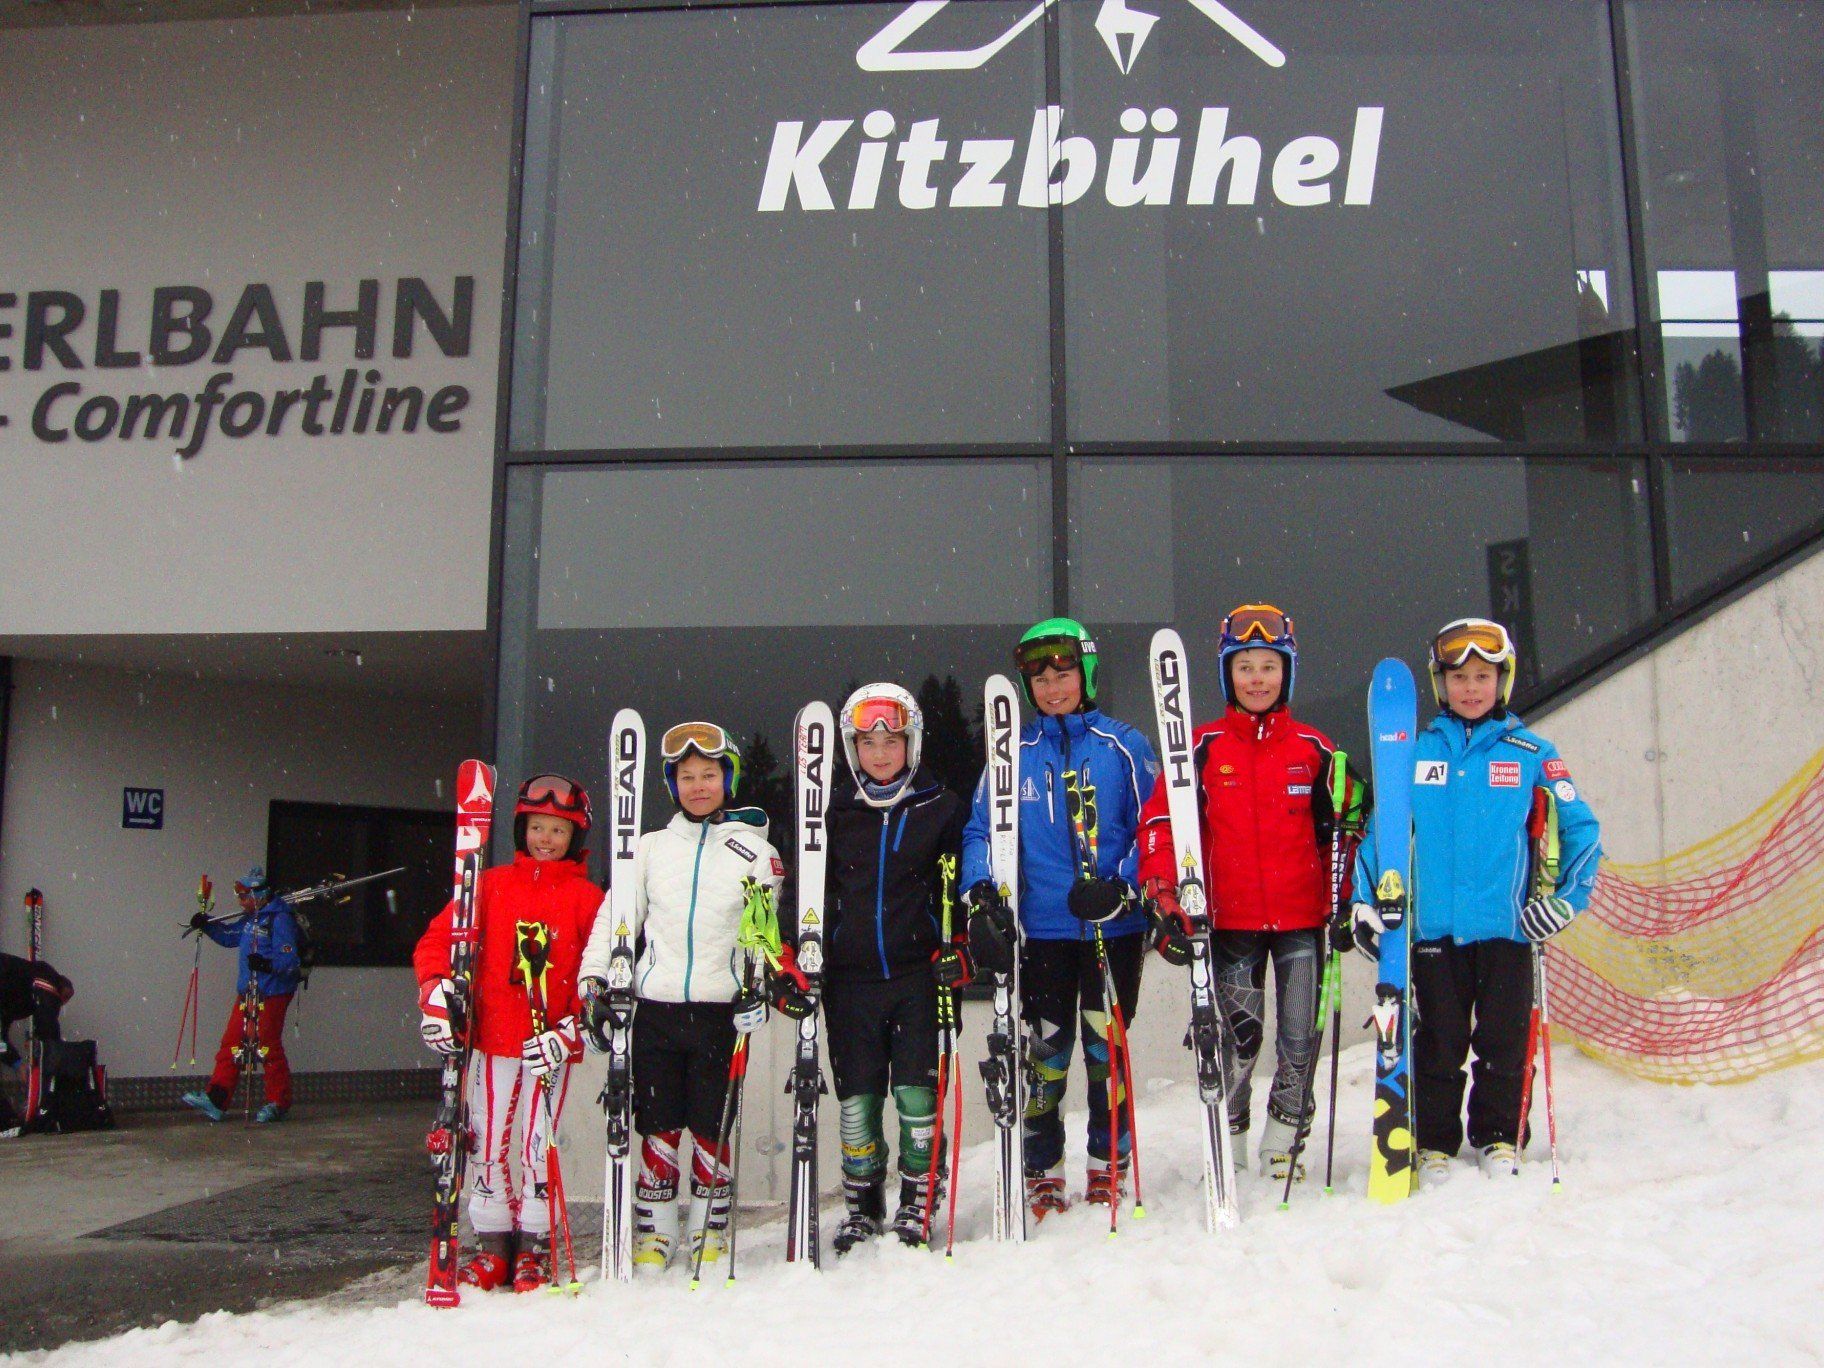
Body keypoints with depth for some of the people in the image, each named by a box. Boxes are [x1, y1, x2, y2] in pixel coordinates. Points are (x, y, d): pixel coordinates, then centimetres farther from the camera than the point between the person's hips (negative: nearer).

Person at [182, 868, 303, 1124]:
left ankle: (278, 1104, 7)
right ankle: (216, 1099, 9)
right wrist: (207, 925, 16)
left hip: (272, 994, -9)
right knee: (231, 1043, 6)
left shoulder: (280, 919, -15)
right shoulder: (251, 918, 13)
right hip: (247, 992, 9)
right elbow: (230, 936, 31)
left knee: (269, 1047, -4)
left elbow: (290, 960, -22)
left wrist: (267, 963, -39)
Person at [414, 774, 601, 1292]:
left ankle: (535, 1246, 13)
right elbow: (438, 937, 2)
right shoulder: (491, 885, 6)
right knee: (486, 1142, 6)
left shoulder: (586, 897, 1)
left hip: (550, 1046, -2)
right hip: (492, 1039, 2)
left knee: (539, 1144, 0)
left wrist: (569, 1031, -13)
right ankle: (493, 1245, 18)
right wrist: (435, 993, -13)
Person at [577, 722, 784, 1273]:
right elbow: (615, 919, 11)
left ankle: (710, 1233, 16)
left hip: (720, 1010, -1)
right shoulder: (651, 847, 12)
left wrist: (760, 981, -8)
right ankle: (653, 1236, 15)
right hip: (653, 1006, 2)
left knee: (709, 1128, 2)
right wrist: (595, 980, 1)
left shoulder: (756, 851, 7)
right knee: (658, 1126, 4)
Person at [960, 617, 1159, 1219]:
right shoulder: (1013, 754, 7)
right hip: (1039, 931, 1)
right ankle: (1042, 1178, 16)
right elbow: (980, 832, 6)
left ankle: (1107, 1171, 20)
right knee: (1042, 1055, 4)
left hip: (1113, 927, -1)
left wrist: (1122, 888, -14)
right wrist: (981, 897, -11)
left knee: (1106, 1049, 6)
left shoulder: (1124, 746, 3)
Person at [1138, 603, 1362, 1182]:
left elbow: (1340, 830, 13)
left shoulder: (1314, 748, 5)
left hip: (1302, 918, 2)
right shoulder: (1204, 748, 1)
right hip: (1231, 920, -1)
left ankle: (1282, 1143, 22)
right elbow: (1159, 820, -1)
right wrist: (1165, 896, -11)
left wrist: (1343, 905, 9)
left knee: (1300, 1037, 6)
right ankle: (1227, 1140, 18)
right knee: (1238, 1036, 0)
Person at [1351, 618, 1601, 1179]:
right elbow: (1380, 826, 8)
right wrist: (1366, 900, 0)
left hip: (1506, 925, 0)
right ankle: (1434, 1143, 19)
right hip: (1433, 927, 1)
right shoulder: (1417, 753, 5)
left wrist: (1568, 897, -2)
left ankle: (1499, 1138, 24)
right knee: (1437, 1044, 7)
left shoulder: (1532, 754, 2)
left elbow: (1581, 827, 7)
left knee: (1504, 1043, 8)